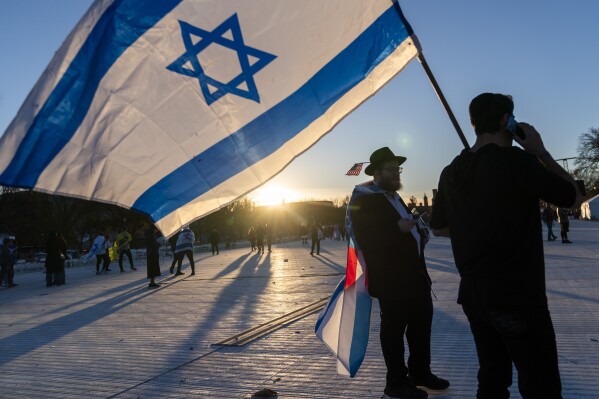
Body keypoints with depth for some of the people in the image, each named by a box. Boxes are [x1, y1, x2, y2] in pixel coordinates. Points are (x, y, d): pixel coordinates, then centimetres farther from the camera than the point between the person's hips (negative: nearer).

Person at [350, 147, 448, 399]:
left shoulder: (394, 197, 18)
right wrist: (398, 228, -28)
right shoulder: (363, 200, -13)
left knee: (422, 322, 18)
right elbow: (366, 238, -22)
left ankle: (420, 372, 36)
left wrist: (417, 231, 5)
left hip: (415, 273, 10)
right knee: (394, 328, 3)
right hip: (391, 278, -10)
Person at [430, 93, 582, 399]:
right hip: (518, 295, -7)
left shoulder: (451, 172, 5)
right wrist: (540, 151, 3)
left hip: (473, 293, 7)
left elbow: (438, 228, 15)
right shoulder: (518, 161, -14)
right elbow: (574, 196, 0)